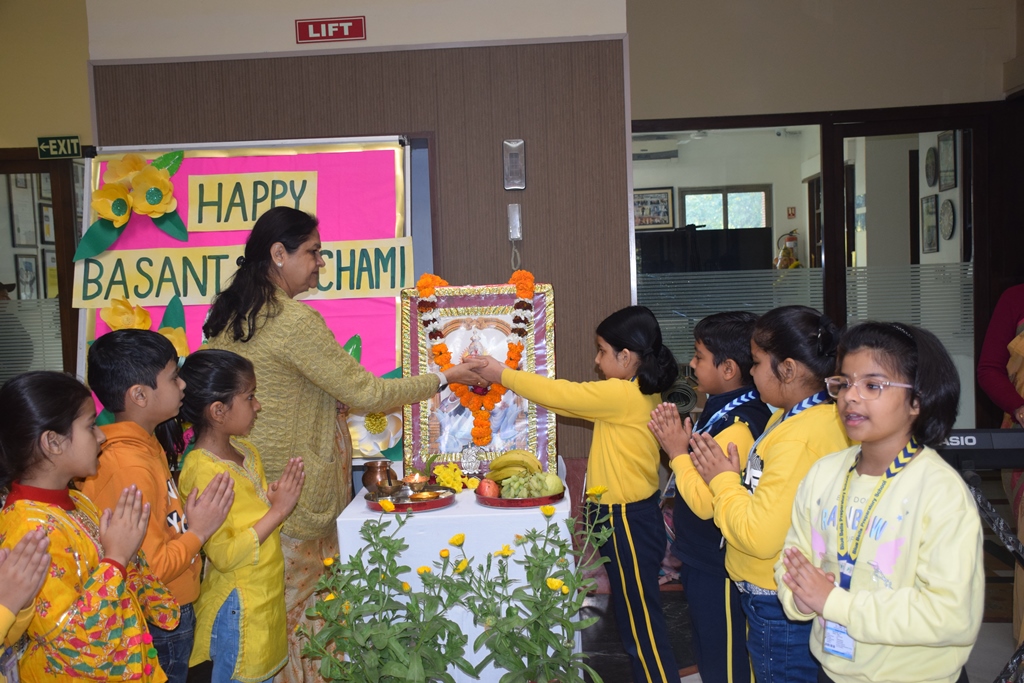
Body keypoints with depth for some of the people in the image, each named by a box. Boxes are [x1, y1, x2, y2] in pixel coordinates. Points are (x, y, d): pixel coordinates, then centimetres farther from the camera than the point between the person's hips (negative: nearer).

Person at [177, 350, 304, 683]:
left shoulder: (244, 450, 2)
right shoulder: (204, 472, -23)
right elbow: (224, 556, -24)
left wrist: (280, 495, -5)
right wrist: (278, 511, -24)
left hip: (266, 599, 8)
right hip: (238, 609, -8)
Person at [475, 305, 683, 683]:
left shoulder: (621, 394, -22)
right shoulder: (639, 392, 6)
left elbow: (559, 393, -16)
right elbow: (570, 397, 12)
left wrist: (502, 374, -4)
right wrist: (513, 377, 9)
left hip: (628, 522, -9)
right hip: (630, 514, 9)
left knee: (642, 623, 3)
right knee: (634, 618, 18)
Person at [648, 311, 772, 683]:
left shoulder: (739, 425, -26)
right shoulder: (723, 408, 5)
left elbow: (705, 502, -27)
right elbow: (701, 477, 12)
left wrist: (677, 453, -17)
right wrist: (677, 436, -2)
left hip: (719, 572, -10)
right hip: (701, 560, 10)